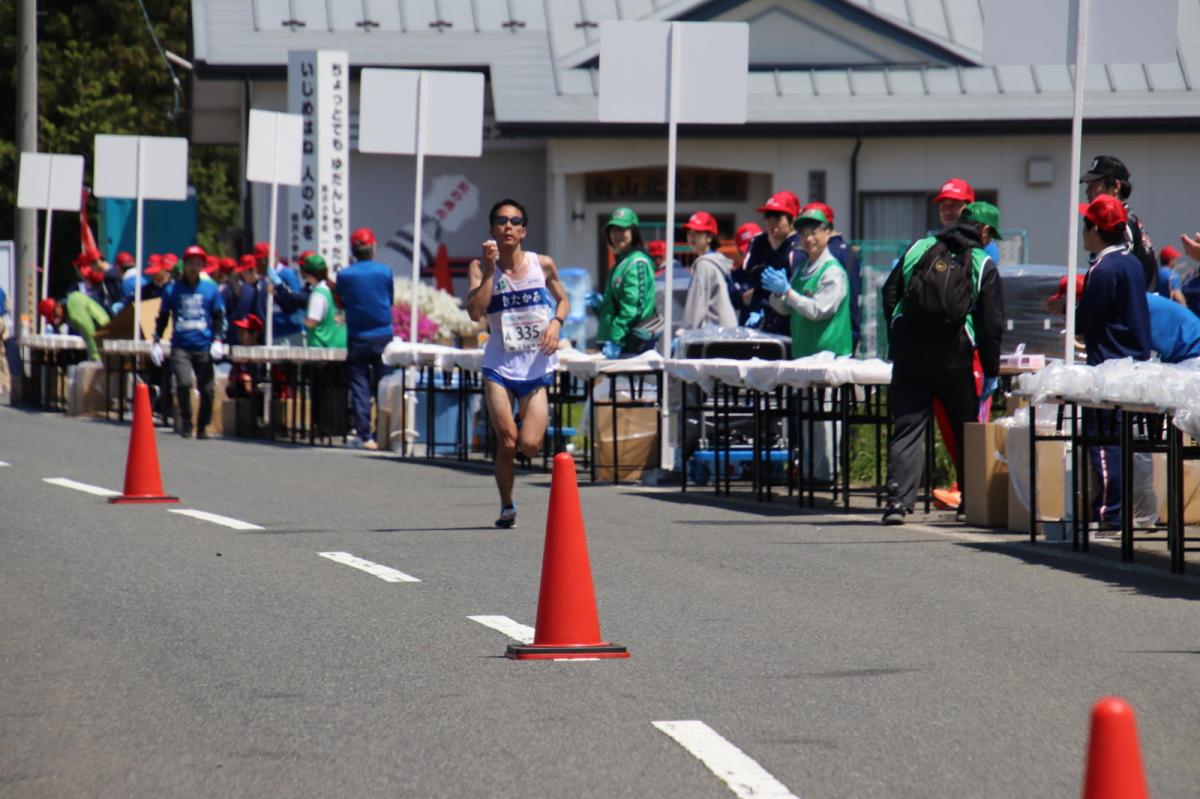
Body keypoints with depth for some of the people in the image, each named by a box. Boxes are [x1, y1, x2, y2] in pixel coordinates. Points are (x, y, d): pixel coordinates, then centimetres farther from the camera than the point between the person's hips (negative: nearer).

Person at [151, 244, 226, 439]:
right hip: (180, 347, -1)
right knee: (184, 383, -19)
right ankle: (186, 423, -3)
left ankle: (202, 427, 15)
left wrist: (218, 340, -3)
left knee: (207, 389, -1)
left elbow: (219, 317, 10)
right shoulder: (173, 290, 8)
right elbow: (162, 317, 14)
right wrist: (156, 342, 6)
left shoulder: (210, 289, 8)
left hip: (204, 348, 1)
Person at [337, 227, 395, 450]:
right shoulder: (384, 271, -5)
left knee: (359, 388, 2)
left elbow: (342, 302, 8)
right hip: (382, 336, 0)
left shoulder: (344, 275, -5)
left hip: (357, 338, 0)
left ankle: (365, 435, -5)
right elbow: (391, 299, 9)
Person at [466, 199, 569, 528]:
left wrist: (556, 323, -5)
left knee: (529, 446, -10)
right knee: (507, 443, -7)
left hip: (536, 368, 1)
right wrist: (490, 269, -19)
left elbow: (562, 300, 16)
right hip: (499, 366, -1)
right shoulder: (481, 267, -3)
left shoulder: (543, 265, 0)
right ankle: (507, 507, 15)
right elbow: (475, 312, -17)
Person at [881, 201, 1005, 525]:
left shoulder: (918, 249, 9)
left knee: (906, 427, 3)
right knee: (966, 431, 12)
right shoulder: (984, 266, 0)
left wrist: (897, 344, 16)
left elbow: (889, 295, 8)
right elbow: (992, 325, -2)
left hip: (908, 353, 2)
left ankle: (898, 500, -9)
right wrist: (991, 371, 8)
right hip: (953, 358, -2)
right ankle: (971, 503, 16)